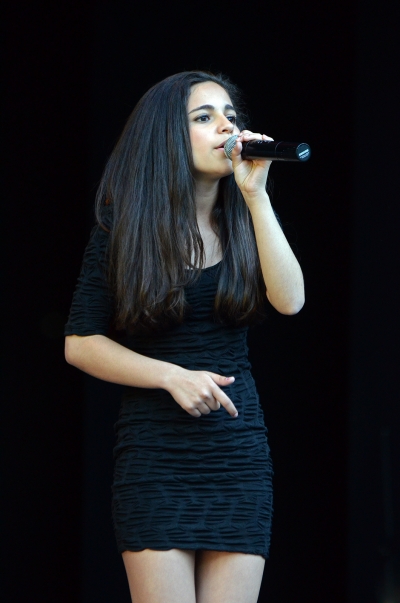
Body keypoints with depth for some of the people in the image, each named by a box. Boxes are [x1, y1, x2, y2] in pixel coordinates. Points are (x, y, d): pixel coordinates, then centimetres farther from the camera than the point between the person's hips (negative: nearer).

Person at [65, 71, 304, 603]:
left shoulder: (242, 224, 8)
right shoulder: (123, 229, 2)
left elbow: (290, 300, -9)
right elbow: (80, 343, 1)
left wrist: (255, 194, -12)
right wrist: (172, 377, -11)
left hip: (239, 446, 2)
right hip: (155, 451, -2)